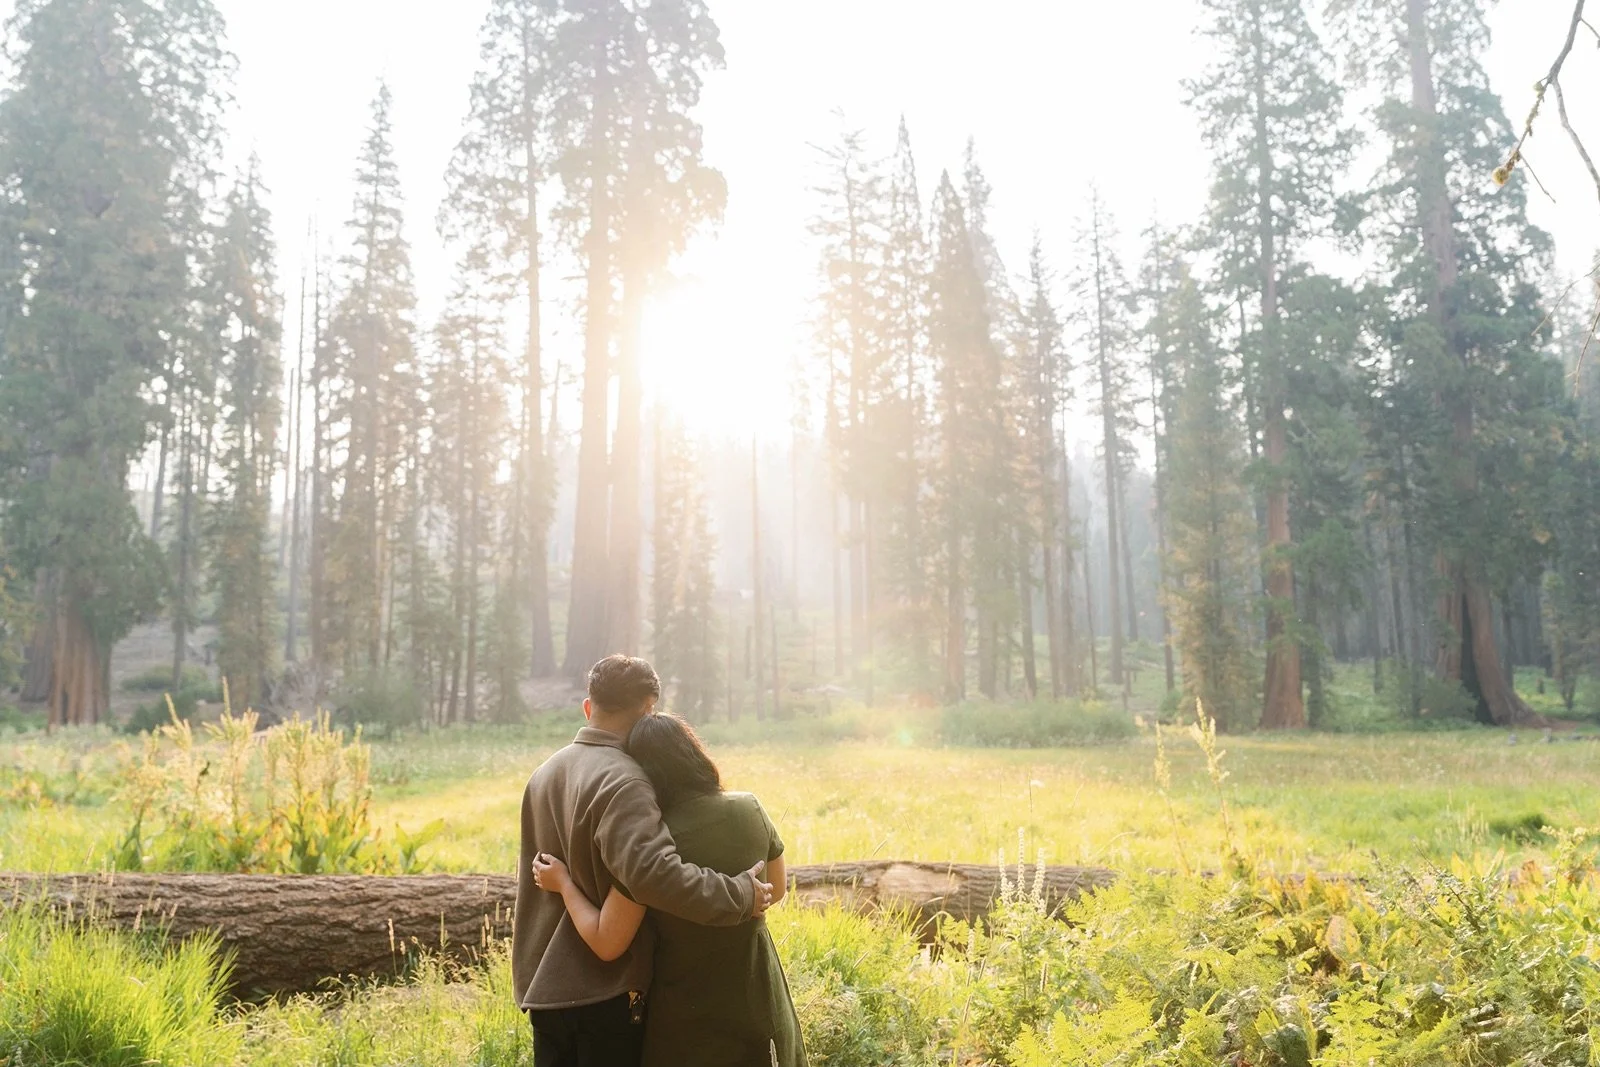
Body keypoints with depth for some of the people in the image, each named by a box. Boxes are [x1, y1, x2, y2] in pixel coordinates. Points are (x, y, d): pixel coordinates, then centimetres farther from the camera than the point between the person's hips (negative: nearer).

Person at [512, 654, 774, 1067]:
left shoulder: (545, 773, 7)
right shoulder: (622, 781, -20)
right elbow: (654, 873, -34)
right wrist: (739, 894, -24)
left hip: (543, 984, 8)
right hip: (603, 990, -8)